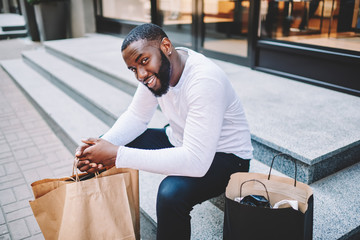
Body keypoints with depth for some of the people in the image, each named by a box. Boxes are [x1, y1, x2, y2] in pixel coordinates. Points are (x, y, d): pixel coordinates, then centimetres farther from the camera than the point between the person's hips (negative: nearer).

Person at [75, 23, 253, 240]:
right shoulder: (156, 69, -9)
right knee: (114, 144, 0)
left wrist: (117, 155, -37)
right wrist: (104, 143, -20)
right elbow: (136, 117, 1)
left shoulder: (204, 80, -33)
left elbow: (196, 162, -38)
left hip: (223, 155, -7)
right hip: (179, 140, 8)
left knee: (171, 193, -35)